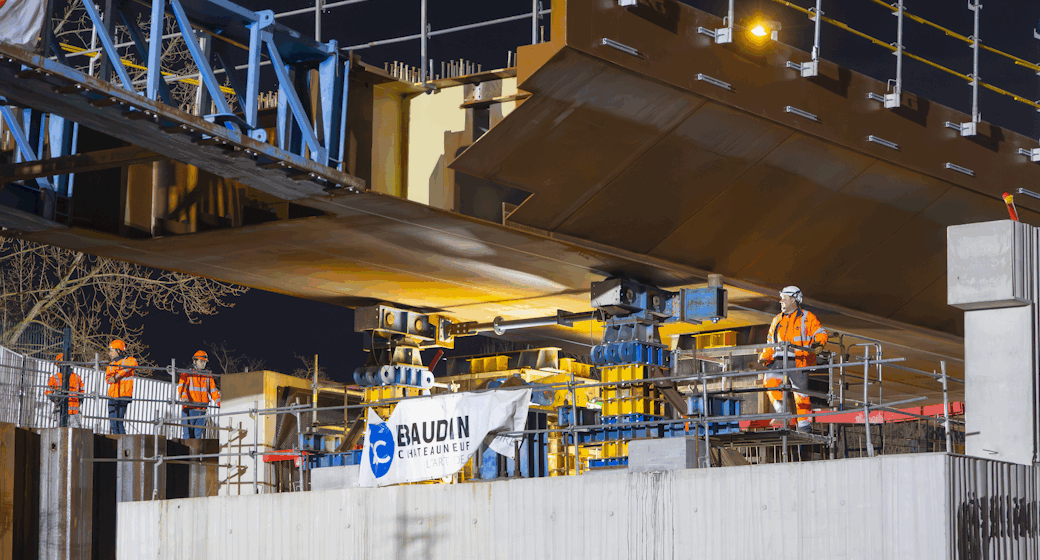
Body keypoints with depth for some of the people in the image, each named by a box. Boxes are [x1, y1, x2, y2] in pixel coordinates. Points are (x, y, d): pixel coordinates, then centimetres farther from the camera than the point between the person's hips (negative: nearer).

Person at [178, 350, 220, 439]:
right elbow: (181, 387, -10)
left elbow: (213, 391, 15)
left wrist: (219, 403, -1)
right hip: (189, 409, -4)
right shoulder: (187, 375, 5)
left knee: (198, 434, 1)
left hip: (202, 410, 4)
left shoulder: (208, 376, 18)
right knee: (188, 434, -8)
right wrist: (184, 397, -31)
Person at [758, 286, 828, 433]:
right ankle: (781, 413, -19)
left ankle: (803, 425, 9)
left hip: (798, 361, -4)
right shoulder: (777, 320, 21)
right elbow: (770, 342, 26)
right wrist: (764, 357, 11)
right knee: (770, 379, -23)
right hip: (779, 360, 4)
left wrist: (819, 344, -21)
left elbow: (820, 333, 0)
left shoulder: (807, 317, 6)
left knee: (801, 393, -2)